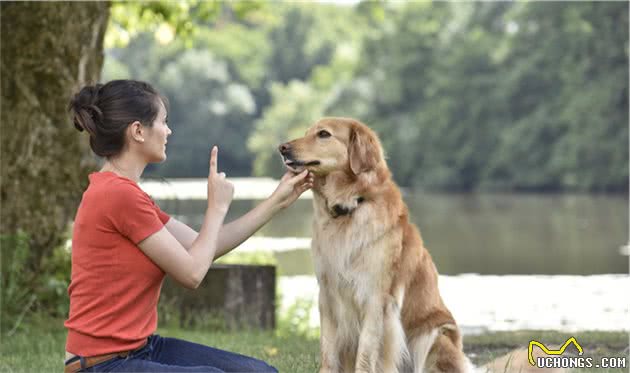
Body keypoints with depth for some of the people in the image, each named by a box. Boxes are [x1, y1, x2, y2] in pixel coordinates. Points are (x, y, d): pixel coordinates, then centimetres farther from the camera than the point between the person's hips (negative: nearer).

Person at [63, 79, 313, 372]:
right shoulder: (118, 195, -19)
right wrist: (217, 206, 2)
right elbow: (192, 272, -13)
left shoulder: (122, 193, 12)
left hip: (141, 348, 10)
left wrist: (278, 200, 15)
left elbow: (205, 249, 15)